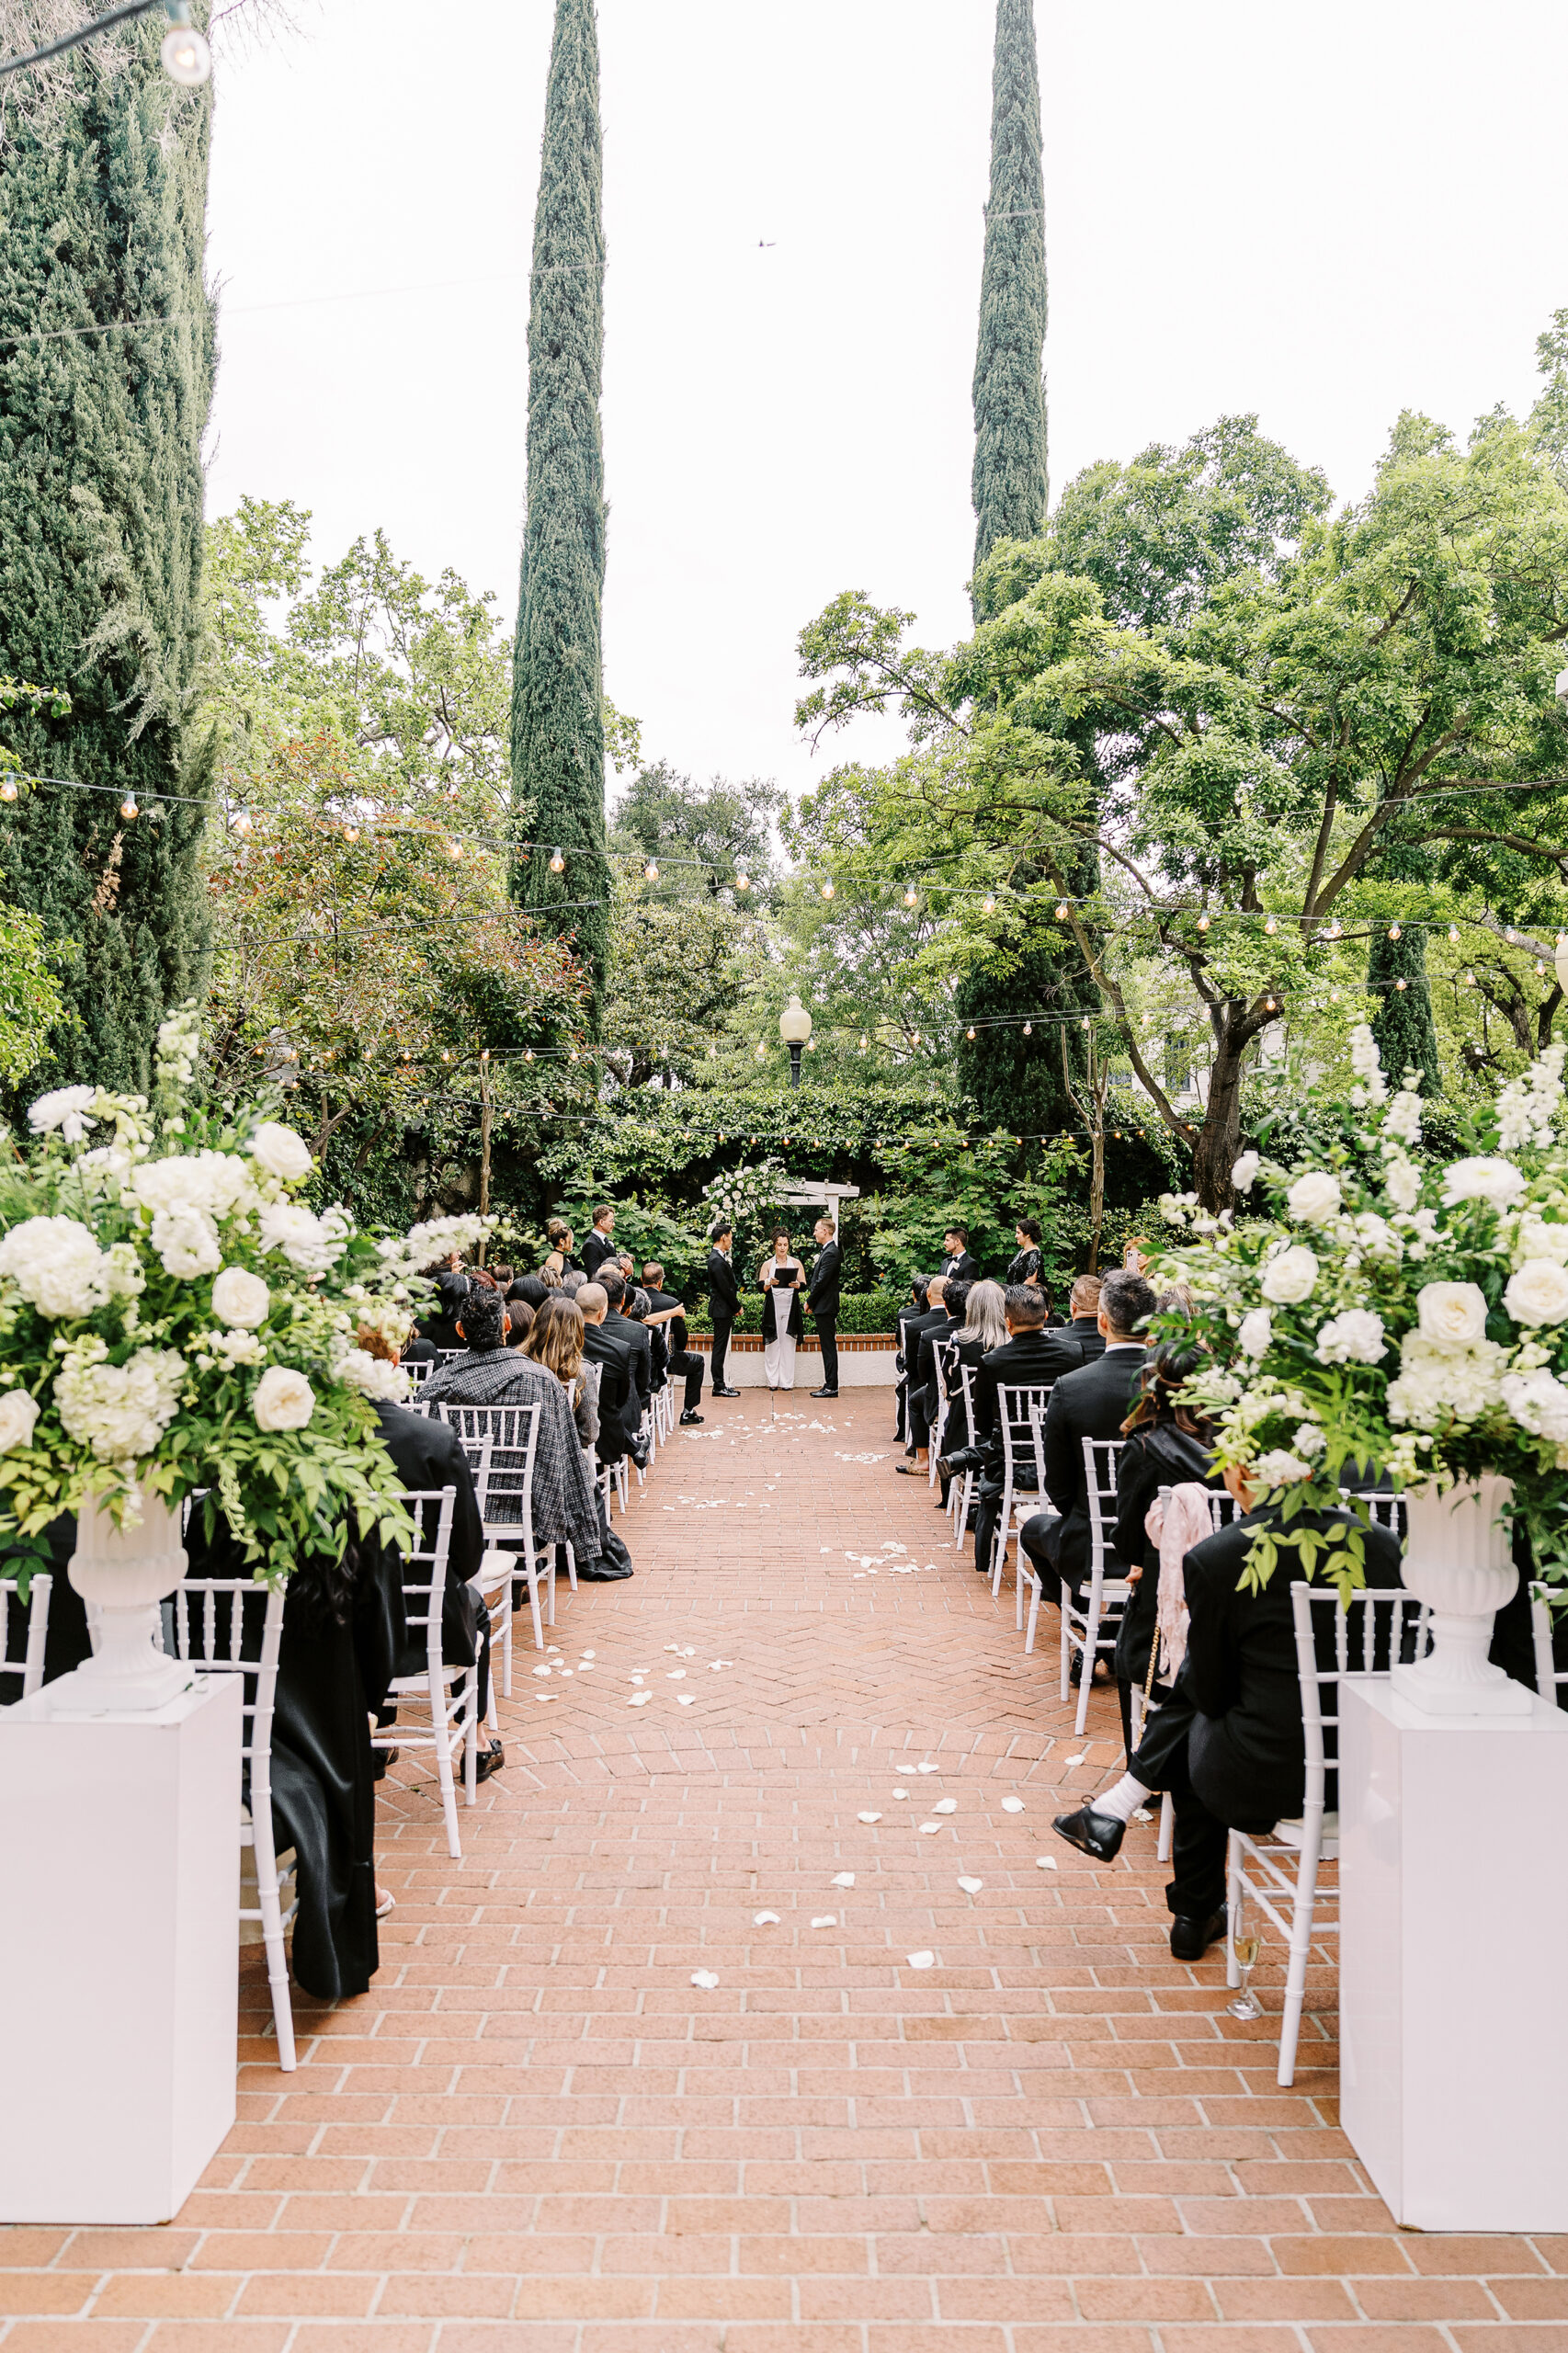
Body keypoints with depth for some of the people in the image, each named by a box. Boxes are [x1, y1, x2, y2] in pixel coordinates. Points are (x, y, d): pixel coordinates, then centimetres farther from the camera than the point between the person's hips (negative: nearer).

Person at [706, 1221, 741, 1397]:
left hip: (722, 1310, 10)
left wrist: (735, 1306, 10)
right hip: (722, 1310, -10)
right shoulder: (717, 1261, -19)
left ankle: (719, 1384, 18)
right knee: (720, 1348, -5)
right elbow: (725, 1289, -20)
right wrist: (737, 1307, -9)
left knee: (721, 1348, 13)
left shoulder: (718, 1258, 13)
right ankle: (718, 1386, -1)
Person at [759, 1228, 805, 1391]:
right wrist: (769, 1283, -18)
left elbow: (803, 1286, 7)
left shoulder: (796, 1263, 9)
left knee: (788, 1343, -2)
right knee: (772, 1343, -3)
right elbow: (762, 1288, 3)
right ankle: (773, 1380, 3)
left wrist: (797, 1285, -15)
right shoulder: (767, 1264, 8)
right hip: (773, 1307, 0)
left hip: (790, 1306, 0)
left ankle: (787, 1381, 2)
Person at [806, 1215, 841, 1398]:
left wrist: (809, 1302, -9)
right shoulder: (826, 1251, 16)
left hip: (825, 1307, -10)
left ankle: (831, 1387, -4)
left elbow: (821, 1282, -19)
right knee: (828, 1347, 12)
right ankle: (829, 1385, 16)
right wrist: (811, 1302, 10)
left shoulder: (831, 1253, -16)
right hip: (823, 1307, 10)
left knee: (829, 1348, -6)